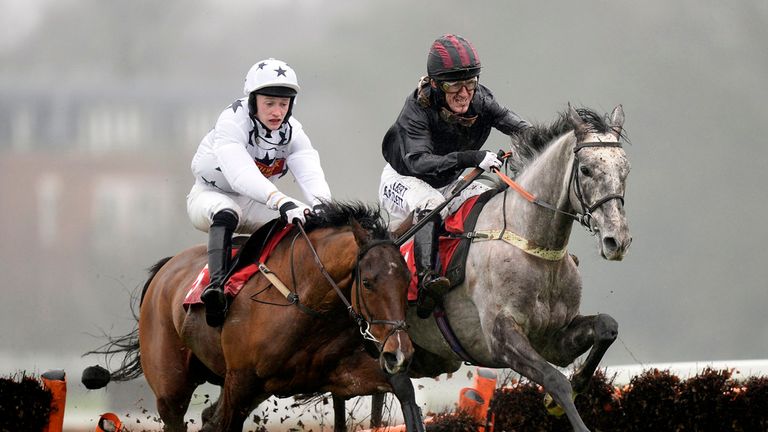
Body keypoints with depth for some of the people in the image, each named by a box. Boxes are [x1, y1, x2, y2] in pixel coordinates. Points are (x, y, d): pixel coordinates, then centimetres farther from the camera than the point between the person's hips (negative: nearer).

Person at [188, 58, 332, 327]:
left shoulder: (292, 131, -10)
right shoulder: (232, 122, -28)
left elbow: (309, 172, -26)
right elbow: (240, 173, -45)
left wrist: (321, 204, -49)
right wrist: (280, 201, -60)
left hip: (254, 204, 6)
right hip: (210, 196, -6)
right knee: (226, 214, -40)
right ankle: (217, 284, -54)